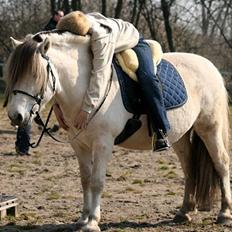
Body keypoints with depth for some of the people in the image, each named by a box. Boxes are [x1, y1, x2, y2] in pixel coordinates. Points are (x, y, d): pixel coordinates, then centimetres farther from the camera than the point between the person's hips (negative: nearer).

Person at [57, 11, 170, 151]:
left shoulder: (102, 37, -48)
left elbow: (99, 75, -50)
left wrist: (86, 109, -51)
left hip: (134, 43, -7)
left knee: (147, 78, -29)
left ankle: (161, 131, -24)